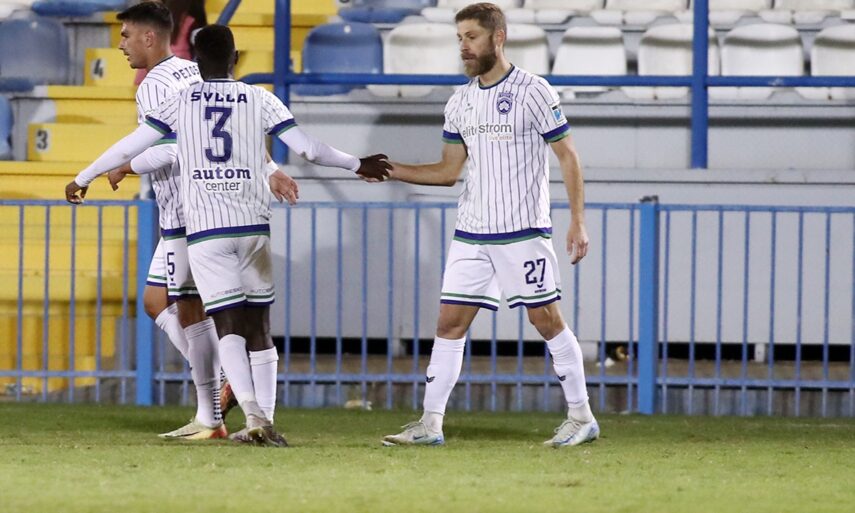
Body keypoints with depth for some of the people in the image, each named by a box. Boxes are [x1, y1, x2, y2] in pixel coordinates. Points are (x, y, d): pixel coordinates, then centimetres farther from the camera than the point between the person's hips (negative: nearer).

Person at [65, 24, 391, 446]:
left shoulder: (182, 102, 5)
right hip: (253, 226, 1)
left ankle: (253, 415, -21)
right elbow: (306, 148, 2)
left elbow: (130, 147, 4)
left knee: (228, 326, -3)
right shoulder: (259, 100, 5)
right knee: (258, 324, 11)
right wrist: (356, 165, 17)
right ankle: (266, 420, 5)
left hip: (205, 231, -1)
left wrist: (83, 179, 16)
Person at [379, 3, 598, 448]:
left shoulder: (532, 92, -6)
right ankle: (430, 424, 3)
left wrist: (578, 222, -10)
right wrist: (392, 171, 4)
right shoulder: (460, 102, 11)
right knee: (450, 323, 1)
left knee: (546, 320, -3)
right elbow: (449, 171, 16)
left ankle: (581, 417, 7)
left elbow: (567, 157, -5)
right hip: (471, 233, 6)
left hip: (524, 231, -6)